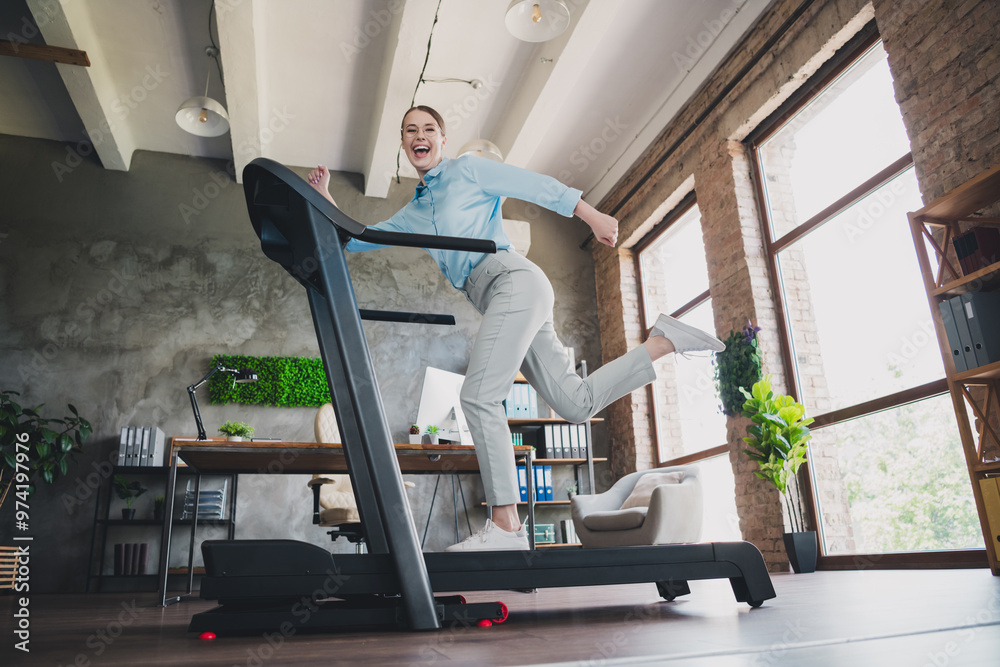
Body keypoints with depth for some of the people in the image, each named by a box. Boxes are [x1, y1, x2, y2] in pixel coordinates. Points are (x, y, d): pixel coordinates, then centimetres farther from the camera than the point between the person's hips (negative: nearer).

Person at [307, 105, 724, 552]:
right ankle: (664, 341, 10)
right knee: (576, 404, -1)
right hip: (496, 298, 7)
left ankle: (506, 525, -16)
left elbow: (541, 187, 6)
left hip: (513, 278, -7)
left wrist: (595, 219, 1)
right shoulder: (413, 214, 28)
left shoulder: (467, 170, 10)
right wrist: (324, 196, 16)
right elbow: (353, 239, 29)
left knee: (478, 397, -19)